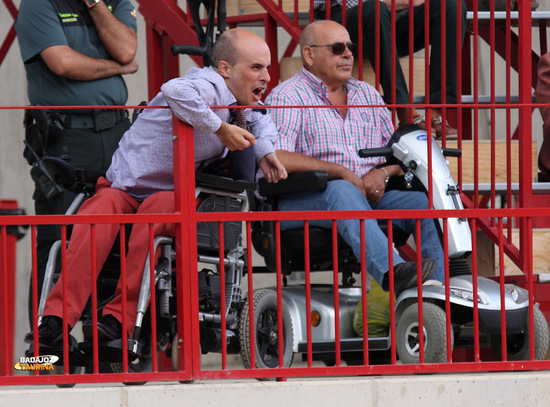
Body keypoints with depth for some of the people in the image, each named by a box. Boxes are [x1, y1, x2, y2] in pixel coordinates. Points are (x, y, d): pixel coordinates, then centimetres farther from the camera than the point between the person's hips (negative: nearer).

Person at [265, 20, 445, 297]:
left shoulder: (367, 94, 21)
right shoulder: (286, 96, 1)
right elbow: (276, 159, -15)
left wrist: (382, 173, -4)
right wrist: (339, 171, -18)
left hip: (369, 198, 6)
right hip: (302, 201, -6)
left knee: (424, 202, -19)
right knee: (342, 191, -39)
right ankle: (392, 273, -61)